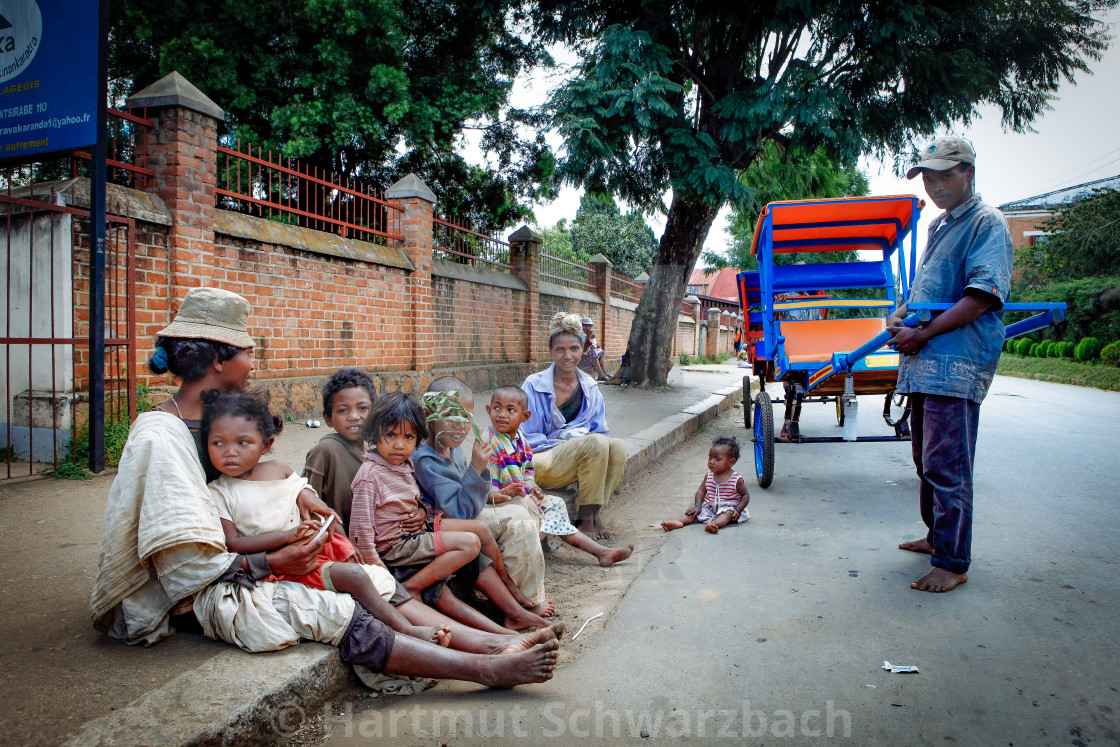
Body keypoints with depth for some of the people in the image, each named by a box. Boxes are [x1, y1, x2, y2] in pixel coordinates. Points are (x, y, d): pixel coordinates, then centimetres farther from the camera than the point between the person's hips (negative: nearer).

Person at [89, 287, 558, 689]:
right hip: (199, 599, -9)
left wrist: (295, 493, 0)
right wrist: (270, 564, -20)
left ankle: (490, 642, -17)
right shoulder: (159, 437, -19)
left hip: (232, 572, 9)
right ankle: (488, 669, -28)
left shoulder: (211, 417, 8)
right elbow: (183, 568, -22)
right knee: (333, 614, -27)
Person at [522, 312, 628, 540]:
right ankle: (585, 518, -20)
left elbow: (601, 431, 11)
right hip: (542, 463, -5)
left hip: (584, 458, 5)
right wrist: (566, 443, -18)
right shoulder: (534, 386, -6)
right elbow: (527, 438, -6)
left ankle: (594, 513, -17)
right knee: (595, 442, -31)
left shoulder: (590, 387, 8)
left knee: (618, 446, -24)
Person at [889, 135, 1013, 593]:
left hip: (957, 362, -9)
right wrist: (900, 315, 7)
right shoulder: (938, 226, 22)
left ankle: (952, 562, 0)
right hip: (924, 362, 9)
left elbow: (983, 296, -16)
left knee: (946, 465, -8)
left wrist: (922, 334, -17)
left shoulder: (987, 223, -5)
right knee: (926, 460, 17)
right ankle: (937, 536, 32)